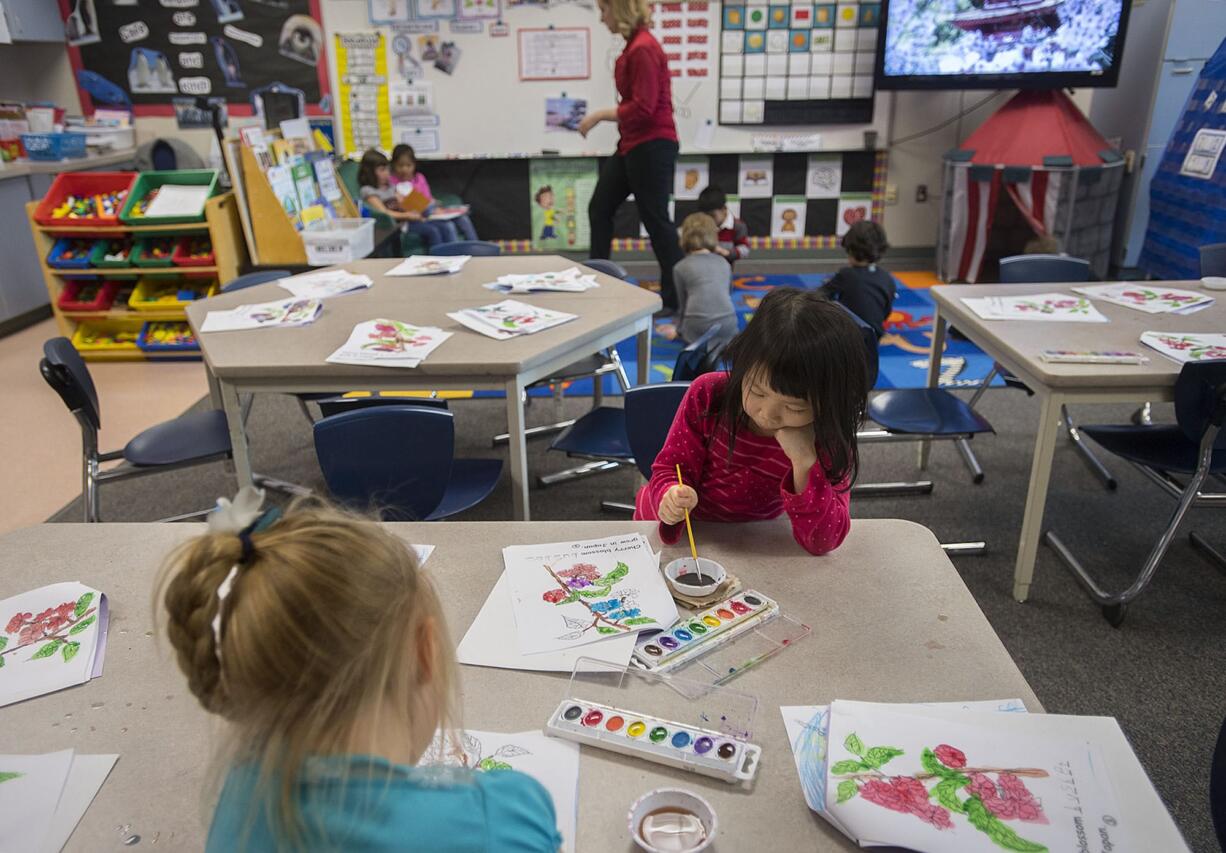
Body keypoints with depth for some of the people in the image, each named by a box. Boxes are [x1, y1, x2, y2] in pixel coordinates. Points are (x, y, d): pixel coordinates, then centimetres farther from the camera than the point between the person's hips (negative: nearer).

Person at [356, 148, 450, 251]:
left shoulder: (390, 187, 20)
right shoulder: (367, 191, -4)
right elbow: (383, 212, -15)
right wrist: (407, 215, -21)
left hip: (404, 219, 8)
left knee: (440, 227, -11)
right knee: (432, 231, -24)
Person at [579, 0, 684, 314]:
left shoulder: (643, 49, -19)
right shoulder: (634, 45, 11)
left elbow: (643, 109, -22)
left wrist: (600, 115, -13)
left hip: (652, 146, -10)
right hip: (633, 145, 10)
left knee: (656, 220, -3)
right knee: (599, 208, 14)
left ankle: (675, 298, 9)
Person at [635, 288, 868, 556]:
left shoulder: (829, 441, -18)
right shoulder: (708, 393, -18)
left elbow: (822, 541, -21)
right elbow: (671, 467, -9)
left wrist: (804, 462, -34)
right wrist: (672, 498, -33)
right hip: (671, 529, 1)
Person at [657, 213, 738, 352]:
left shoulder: (681, 267, 6)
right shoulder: (724, 263, 16)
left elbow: (682, 304, 13)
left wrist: (678, 330, 32)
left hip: (698, 327, -2)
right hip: (727, 324, 2)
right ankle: (723, 342, 3)